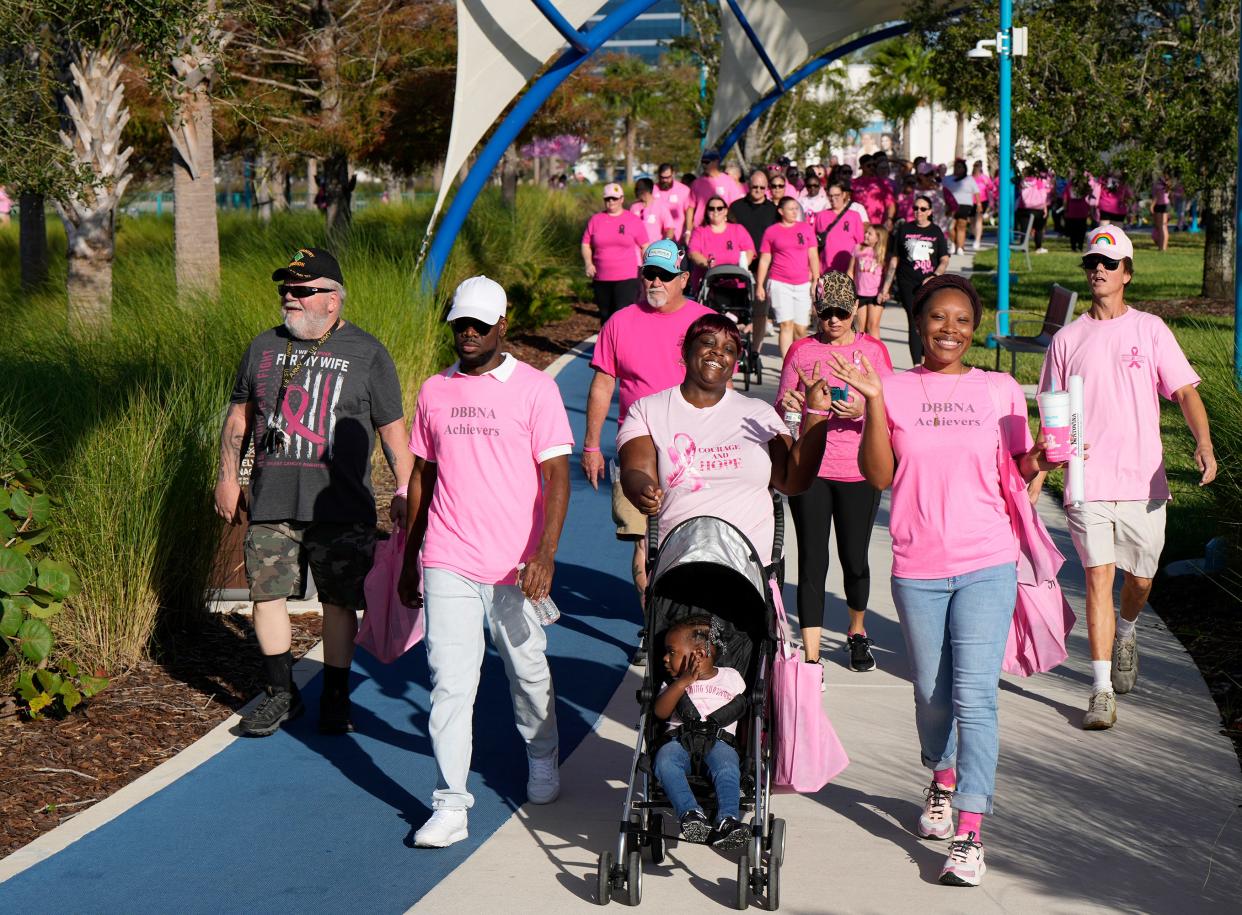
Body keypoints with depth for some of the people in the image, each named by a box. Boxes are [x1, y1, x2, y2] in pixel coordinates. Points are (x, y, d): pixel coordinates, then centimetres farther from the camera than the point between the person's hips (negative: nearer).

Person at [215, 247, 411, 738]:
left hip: (341, 507, -3)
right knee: (266, 594, 2)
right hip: (270, 502, 3)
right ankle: (281, 693, 17)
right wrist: (227, 477, 15)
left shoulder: (366, 354, 2)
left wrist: (404, 490, 1)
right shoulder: (264, 347, 12)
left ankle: (335, 699, 14)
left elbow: (392, 428, 5)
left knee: (339, 602, 1)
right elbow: (239, 415, 20)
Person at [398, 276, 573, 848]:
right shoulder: (434, 392, 9)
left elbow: (556, 475, -8)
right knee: (451, 682, -7)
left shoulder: (534, 389, -3)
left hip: (516, 566, -2)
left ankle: (542, 760, 40)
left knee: (529, 671, 13)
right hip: (447, 564, 2)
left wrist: (544, 554, -20)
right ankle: (450, 805, -4)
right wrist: (408, 560, 18)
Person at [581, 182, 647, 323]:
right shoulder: (595, 220, 9)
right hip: (601, 278, 4)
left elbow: (645, 247, 8)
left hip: (627, 278, -4)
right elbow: (586, 244, 12)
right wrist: (588, 263, -5)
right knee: (605, 316, 13)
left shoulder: (634, 220, 3)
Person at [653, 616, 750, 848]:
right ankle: (690, 813, -48)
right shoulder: (674, 683, 21)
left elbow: (744, 709, 21)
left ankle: (727, 821, -52)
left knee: (727, 765, -37)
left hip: (719, 740, -2)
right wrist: (683, 682, -8)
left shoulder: (731, 678, 17)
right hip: (679, 739, 2)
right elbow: (660, 712, 2)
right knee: (665, 759, -34)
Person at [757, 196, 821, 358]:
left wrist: (816, 281, 3)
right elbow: (764, 260, 6)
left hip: (802, 284, 2)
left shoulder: (806, 229, 9)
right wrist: (760, 285, 2)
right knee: (786, 324, -11)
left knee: (800, 329, 4)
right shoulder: (771, 231, 4)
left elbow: (813, 256, 10)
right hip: (779, 283, -2)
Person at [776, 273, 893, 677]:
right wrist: (787, 404, -14)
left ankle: (857, 632, 36)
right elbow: (780, 412, 10)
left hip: (859, 472, 0)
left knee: (854, 559, 9)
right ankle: (811, 657, -3)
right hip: (809, 469, 0)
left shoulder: (873, 350, 3)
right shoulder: (801, 351, 4)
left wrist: (863, 412, -19)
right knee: (812, 561, -4)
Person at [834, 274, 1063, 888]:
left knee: (974, 695, -10)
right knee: (931, 693, 14)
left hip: (987, 565, -1)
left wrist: (1042, 459, -13)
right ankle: (942, 778, 42)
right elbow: (878, 475, -6)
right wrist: (873, 400, -14)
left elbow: (1022, 466, 9)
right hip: (918, 568, 1)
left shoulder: (999, 391, 4)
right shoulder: (893, 390, 3)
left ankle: (970, 829, -10)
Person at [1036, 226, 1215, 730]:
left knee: (1140, 579, 11)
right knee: (1098, 575, -11)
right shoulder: (1067, 339, 7)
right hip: (1087, 482, -1)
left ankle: (1126, 632, 45)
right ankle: (1103, 692, -10)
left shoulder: (1150, 329, 4)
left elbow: (1185, 390, -2)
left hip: (1144, 481, 1)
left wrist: (1204, 443, -19)